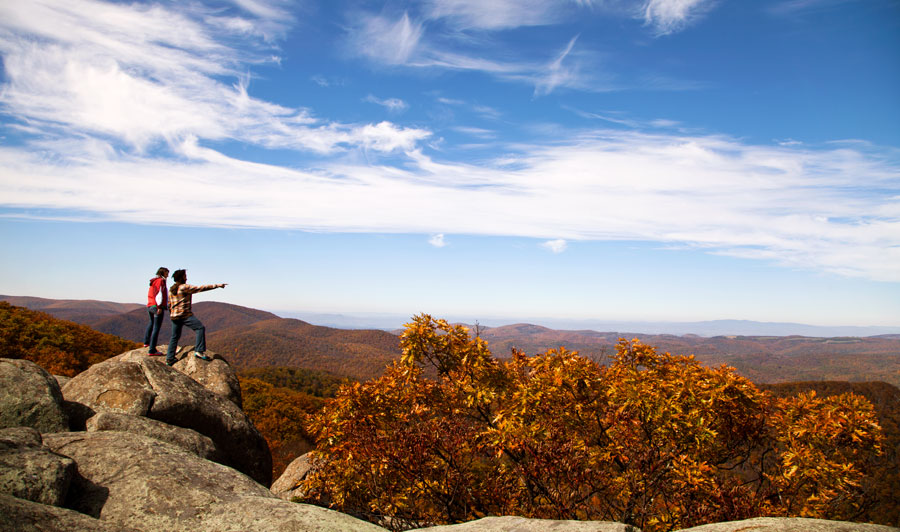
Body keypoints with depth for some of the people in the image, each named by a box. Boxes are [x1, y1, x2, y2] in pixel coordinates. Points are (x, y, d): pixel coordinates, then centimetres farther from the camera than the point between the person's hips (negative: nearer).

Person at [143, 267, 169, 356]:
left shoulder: (154, 281, 20)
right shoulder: (160, 280, -7)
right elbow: (158, 293, -19)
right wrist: (159, 307, -24)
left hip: (150, 306, 10)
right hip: (157, 306, -10)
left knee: (152, 322, 34)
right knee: (156, 328, -10)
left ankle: (146, 342, 44)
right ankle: (152, 350, -14)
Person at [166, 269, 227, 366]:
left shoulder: (171, 290, 14)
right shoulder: (185, 287, -9)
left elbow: (169, 304, 19)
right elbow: (201, 288, -13)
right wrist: (216, 285, -11)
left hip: (174, 316, 8)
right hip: (185, 315, -8)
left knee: (175, 336, 16)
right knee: (200, 328, -5)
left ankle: (169, 359, 17)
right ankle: (199, 351, -13)